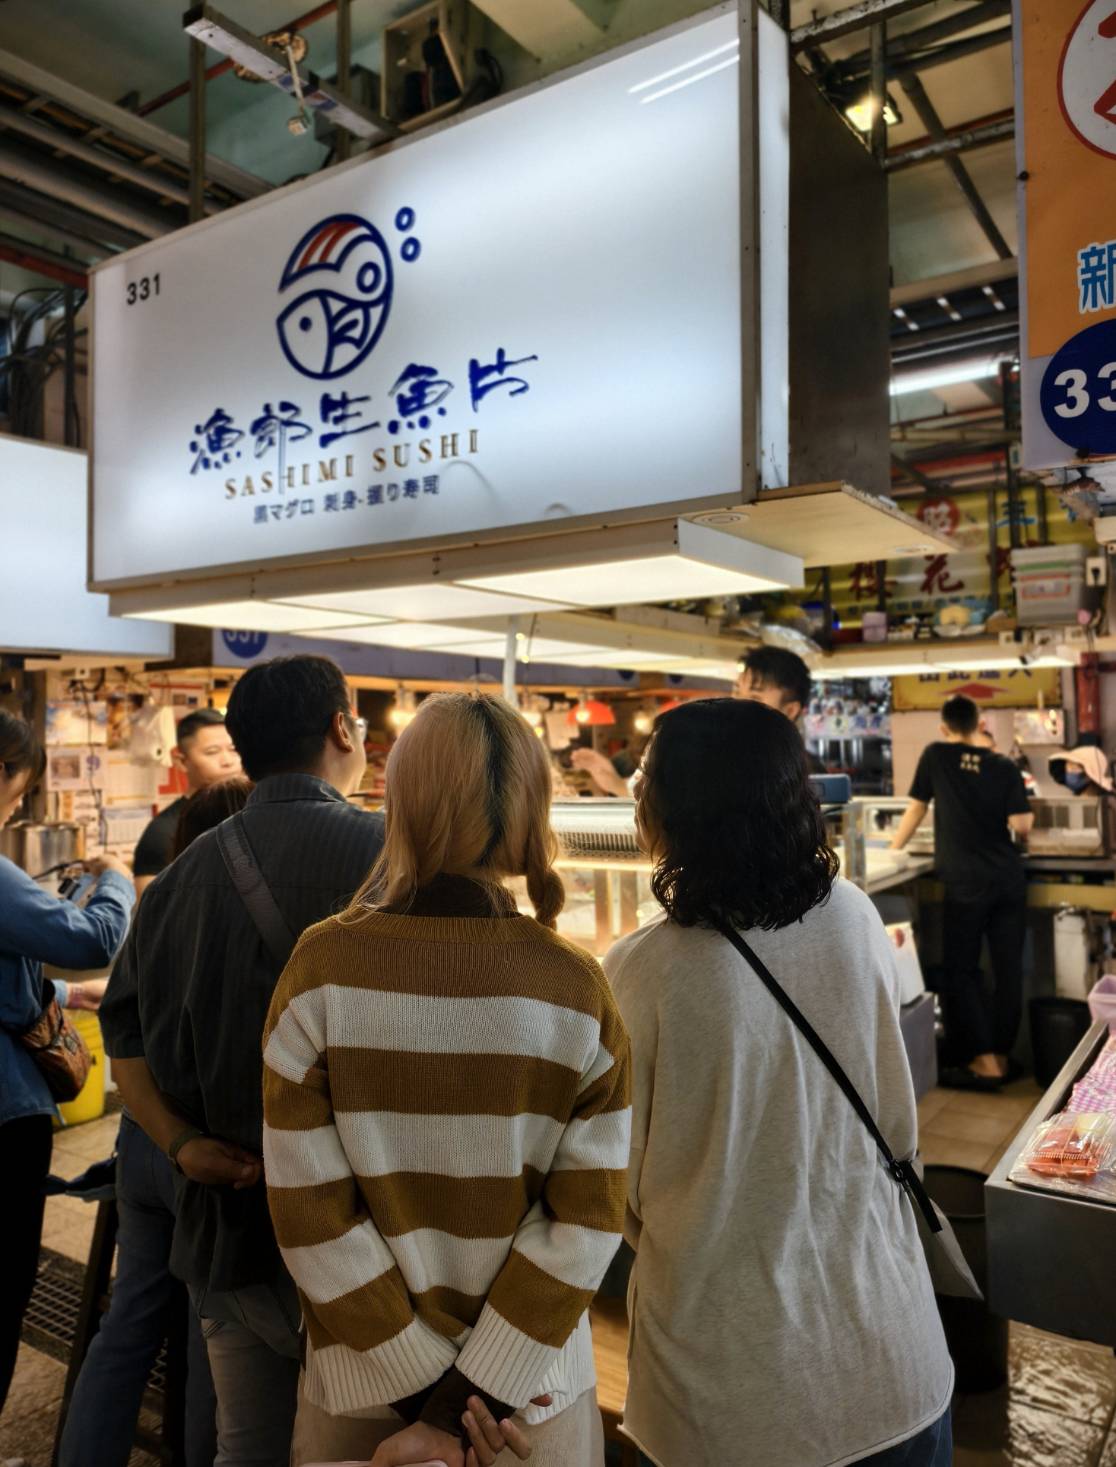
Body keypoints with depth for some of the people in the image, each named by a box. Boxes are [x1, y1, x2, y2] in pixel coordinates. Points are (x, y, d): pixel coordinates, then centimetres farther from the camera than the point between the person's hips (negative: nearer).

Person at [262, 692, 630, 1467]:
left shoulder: (322, 968, -16)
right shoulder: (577, 988, -15)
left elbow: (308, 1211, -15)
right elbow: (588, 1219, -14)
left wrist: (429, 1393, -8)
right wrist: (473, 1394, -9)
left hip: (364, 1385, 0)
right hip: (534, 1383, 1)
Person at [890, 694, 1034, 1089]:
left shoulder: (935, 756, 0)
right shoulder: (1005, 767, 4)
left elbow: (917, 809, 8)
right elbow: (1022, 825, -2)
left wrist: (894, 848, 21)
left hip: (967, 883, -3)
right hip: (1010, 879, 3)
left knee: (961, 970, 5)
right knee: (1008, 970, 11)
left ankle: (985, 1063, 3)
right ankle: (1002, 1056, 20)